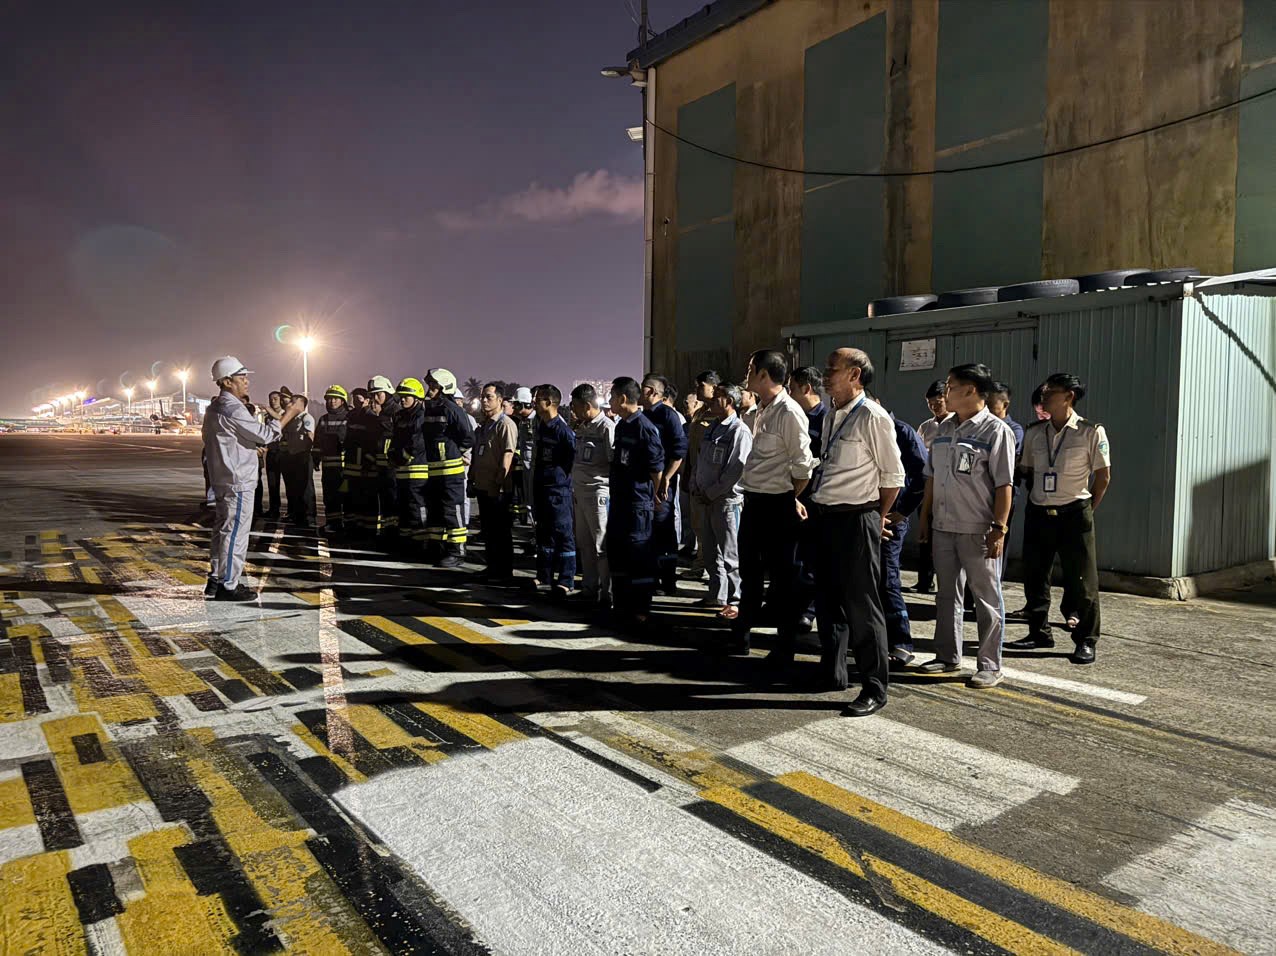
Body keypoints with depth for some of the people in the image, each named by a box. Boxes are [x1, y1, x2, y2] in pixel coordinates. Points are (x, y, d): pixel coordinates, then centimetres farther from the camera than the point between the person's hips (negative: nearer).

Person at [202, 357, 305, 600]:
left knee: (223, 529, 17)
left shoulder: (215, 407, 14)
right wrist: (289, 413, -10)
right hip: (237, 481, -11)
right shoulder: (232, 409, -18)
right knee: (235, 532, -4)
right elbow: (264, 434, -17)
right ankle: (228, 586, 2)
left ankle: (216, 579, 25)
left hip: (223, 479, 11)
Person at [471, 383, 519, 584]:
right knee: (488, 530, 16)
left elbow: (508, 455, -21)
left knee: (501, 532, -1)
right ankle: (492, 567, 27)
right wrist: (472, 478, 17)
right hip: (483, 486, 9)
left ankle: (504, 572, 6)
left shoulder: (506, 424, -14)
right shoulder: (484, 425, 16)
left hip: (499, 490, -9)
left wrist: (500, 481, -23)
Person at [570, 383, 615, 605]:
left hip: (598, 493, -9)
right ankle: (589, 589, 27)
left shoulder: (607, 427, -13)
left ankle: (606, 593, 7)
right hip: (580, 492, 9)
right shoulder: (581, 427, 14)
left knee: (602, 546, -2)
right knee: (584, 544, 15)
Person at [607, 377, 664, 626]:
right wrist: (616, 482, 17)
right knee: (616, 553, 15)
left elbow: (657, 467, -14)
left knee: (639, 558, -1)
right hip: (619, 499, 9)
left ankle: (640, 610, 9)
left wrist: (653, 497, -5)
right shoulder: (621, 425, 12)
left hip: (638, 503, -9)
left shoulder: (645, 428, -15)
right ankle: (621, 605, 28)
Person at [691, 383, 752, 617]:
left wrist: (711, 493, -14)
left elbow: (737, 470, -18)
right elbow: (700, 461, 19)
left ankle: (736, 601, 4)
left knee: (730, 554, -4)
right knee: (711, 552, 16)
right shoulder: (713, 428, 14)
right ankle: (717, 595, 28)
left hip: (726, 500, -8)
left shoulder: (739, 431, -12)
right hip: (706, 500, 8)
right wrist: (695, 488, 5)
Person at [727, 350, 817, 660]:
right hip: (753, 502, 9)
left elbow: (803, 465, -15)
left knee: (782, 577, 3)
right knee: (750, 573, 19)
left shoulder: (789, 412, -16)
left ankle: (785, 646, 17)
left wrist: (790, 500, -4)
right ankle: (740, 637, 33)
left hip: (777, 506, -9)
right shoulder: (760, 411, 11)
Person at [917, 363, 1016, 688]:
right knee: (947, 595, 15)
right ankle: (947, 657, 28)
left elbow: (1004, 485, -13)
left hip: (978, 530, -7)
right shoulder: (944, 429, 13)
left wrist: (999, 529, -16)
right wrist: (925, 518, 14)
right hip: (943, 527, 7)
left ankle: (990, 666, 13)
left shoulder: (996, 431, -9)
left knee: (987, 598, 4)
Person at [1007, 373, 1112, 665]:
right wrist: (1037, 501, 11)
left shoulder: (1091, 432, -6)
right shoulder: (1034, 433, 7)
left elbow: (1103, 476, -1)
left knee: (1082, 580, 0)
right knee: (1034, 576, 9)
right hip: (1038, 514, 5)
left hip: (1074, 515, -5)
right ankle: (1039, 632, 23)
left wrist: (1088, 510, 1)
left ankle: (1085, 641, 11)